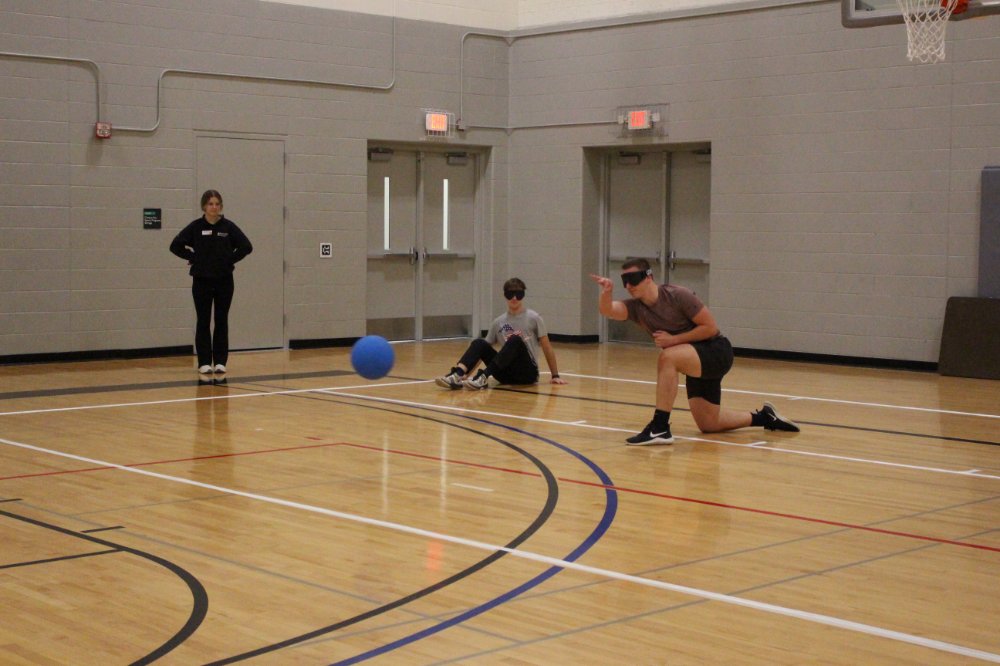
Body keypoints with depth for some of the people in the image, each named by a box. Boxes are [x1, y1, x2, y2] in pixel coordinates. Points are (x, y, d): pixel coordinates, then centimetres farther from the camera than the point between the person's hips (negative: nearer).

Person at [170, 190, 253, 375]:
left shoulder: (228, 226, -1)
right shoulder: (195, 227, -3)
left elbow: (246, 247, -2)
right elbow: (176, 245, -2)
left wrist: (230, 260, -5)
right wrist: (193, 258, -5)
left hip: (224, 280, 1)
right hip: (202, 280, -1)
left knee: (221, 321, 5)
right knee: (203, 322, 3)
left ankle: (220, 361, 12)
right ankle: (204, 362, 9)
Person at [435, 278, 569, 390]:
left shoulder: (533, 318, 1)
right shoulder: (498, 322, 12)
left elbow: (547, 347, 4)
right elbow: (484, 350, 14)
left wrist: (555, 375, 3)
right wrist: (467, 374, 5)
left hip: (528, 372, -3)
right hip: (507, 375, 4)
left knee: (515, 340, -32)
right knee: (479, 343, -18)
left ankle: (483, 377, -42)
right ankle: (457, 375, -39)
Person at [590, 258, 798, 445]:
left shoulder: (678, 295, -19)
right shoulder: (635, 307, -3)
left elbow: (711, 328, -18)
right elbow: (607, 310, -23)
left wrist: (674, 339, -22)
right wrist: (606, 292, -44)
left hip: (717, 352, -8)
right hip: (695, 362, 8)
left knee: (667, 357, -34)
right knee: (708, 425, 11)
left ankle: (660, 428, -32)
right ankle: (763, 417, 33)